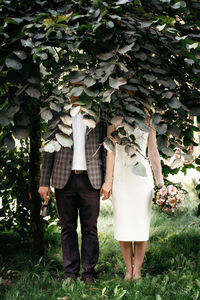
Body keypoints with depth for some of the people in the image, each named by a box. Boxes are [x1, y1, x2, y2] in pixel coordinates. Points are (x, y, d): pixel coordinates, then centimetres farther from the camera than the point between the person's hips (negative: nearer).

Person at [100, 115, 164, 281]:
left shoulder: (147, 120, 9)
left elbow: (153, 152, 10)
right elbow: (111, 151, 4)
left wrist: (160, 180, 5)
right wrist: (108, 181, -2)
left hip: (142, 176, 1)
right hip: (121, 177, -1)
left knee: (141, 223, 0)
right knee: (123, 224, 0)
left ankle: (137, 270, 9)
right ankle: (128, 270, 11)